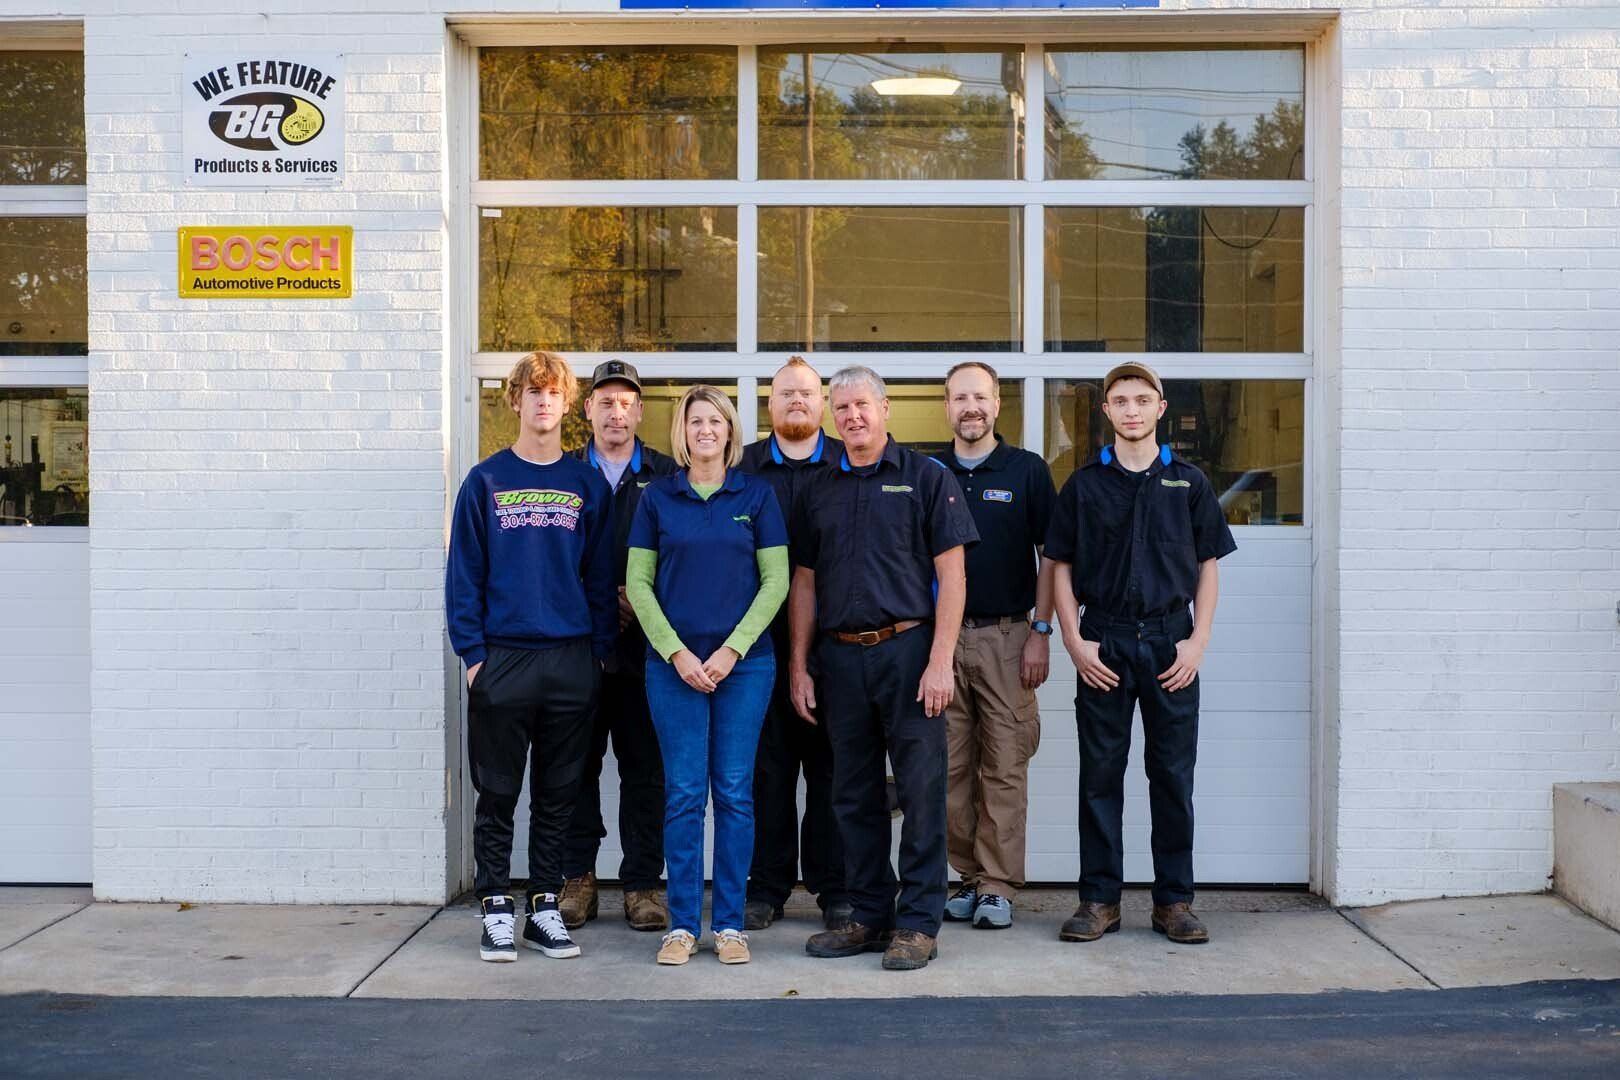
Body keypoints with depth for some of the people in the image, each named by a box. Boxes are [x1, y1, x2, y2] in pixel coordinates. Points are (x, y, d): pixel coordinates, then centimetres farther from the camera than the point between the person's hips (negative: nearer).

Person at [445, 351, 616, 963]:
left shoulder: (588, 486, 7)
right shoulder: (486, 481, 2)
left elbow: (600, 576, 8)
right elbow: (463, 574, 0)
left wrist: (599, 651, 1)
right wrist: (472, 654, -7)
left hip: (573, 661, 2)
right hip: (502, 659, -2)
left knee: (558, 795, 9)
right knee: (498, 795, 5)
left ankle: (545, 906, 19)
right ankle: (496, 908, 15)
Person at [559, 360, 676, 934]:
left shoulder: (666, 476, 6)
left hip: (646, 644, 0)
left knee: (645, 768, 3)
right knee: (578, 763, 7)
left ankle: (643, 882, 12)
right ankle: (577, 876, 18)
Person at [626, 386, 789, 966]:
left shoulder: (756, 494, 4)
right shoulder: (658, 497, 6)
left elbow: (776, 581, 1)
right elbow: (638, 583, 4)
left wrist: (732, 650, -8)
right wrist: (677, 653, -6)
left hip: (744, 662, 0)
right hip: (674, 663, 0)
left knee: (734, 792, 3)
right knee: (683, 794, 2)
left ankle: (729, 923, 12)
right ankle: (682, 924, 10)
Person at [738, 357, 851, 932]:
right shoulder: (741, 469, 8)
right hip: (762, 641, 1)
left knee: (831, 766, 5)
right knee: (767, 766, 6)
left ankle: (835, 887, 15)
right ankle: (766, 886, 16)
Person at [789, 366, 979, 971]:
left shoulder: (927, 479, 1)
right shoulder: (818, 491, 13)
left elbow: (951, 575, -4)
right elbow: (804, 583, 15)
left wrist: (940, 661, -12)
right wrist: (798, 667, 9)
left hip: (908, 649, -4)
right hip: (840, 656, 5)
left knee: (920, 791, -1)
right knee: (854, 796, 10)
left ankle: (917, 924, 8)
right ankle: (869, 916, 20)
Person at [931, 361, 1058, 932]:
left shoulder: (1028, 470, 4)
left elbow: (1051, 557, 3)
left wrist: (1040, 633, -4)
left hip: (1006, 636, -2)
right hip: (941, 636, 2)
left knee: (1005, 766, -1)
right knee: (951, 765, 4)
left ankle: (997, 885, 5)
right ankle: (969, 876, 15)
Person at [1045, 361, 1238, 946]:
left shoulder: (1187, 482, 7)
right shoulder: (1084, 483, 5)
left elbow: (1207, 566, 9)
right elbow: (1061, 567, 6)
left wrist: (1198, 640, -2)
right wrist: (1075, 641, -4)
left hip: (1170, 642, 1)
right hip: (1103, 643, 0)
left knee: (1173, 775, 5)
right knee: (1100, 773, 4)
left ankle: (1174, 899, 15)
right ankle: (1099, 898, 13)